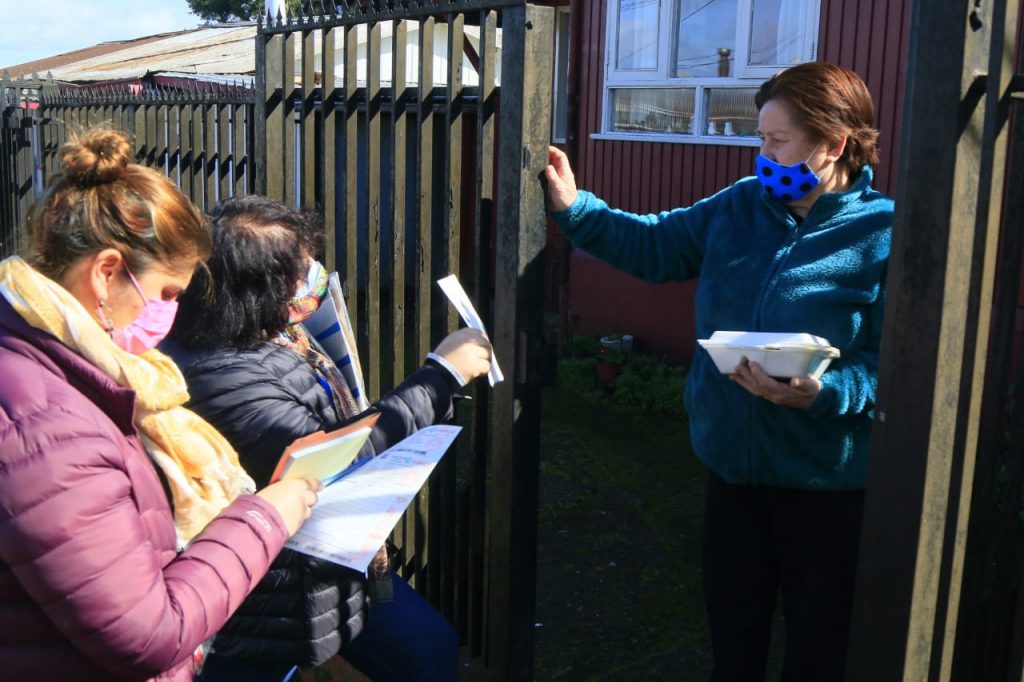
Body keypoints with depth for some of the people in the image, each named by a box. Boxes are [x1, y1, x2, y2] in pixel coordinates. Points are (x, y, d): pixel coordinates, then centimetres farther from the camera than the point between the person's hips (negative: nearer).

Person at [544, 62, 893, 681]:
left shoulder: (885, 235, -16)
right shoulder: (740, 206, 2)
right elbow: (652, 245, 10)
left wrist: (823, 394, -34)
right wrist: (575, 208, 1)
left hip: (826, 478, -5)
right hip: (733, 459, 5)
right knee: (732, 621, 22)